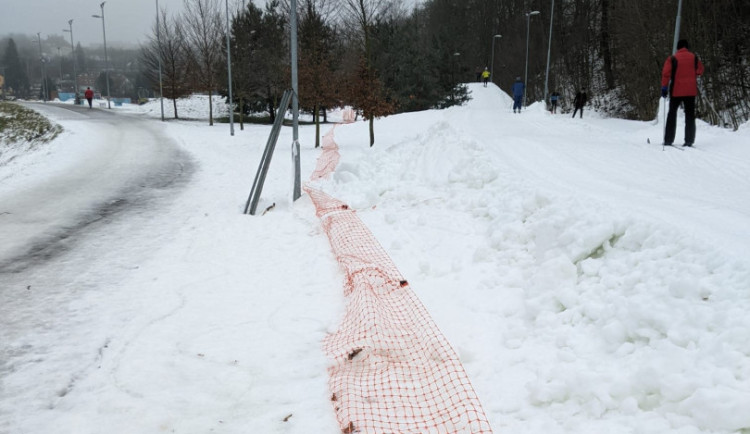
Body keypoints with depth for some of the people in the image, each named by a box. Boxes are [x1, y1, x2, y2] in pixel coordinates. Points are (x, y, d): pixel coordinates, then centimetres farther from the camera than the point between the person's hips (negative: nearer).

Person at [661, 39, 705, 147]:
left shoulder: (672, 59, -5)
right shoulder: (694, 58, 5)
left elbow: (666, 73, -12)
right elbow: (700, 71, 17)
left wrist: (664, 87, -8)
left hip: (676, 91, -2)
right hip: (691, 91, 2)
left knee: (672, 114, 8)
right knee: (690, 115, 7)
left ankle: (668, 140, 4)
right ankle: (689, 140, 2)